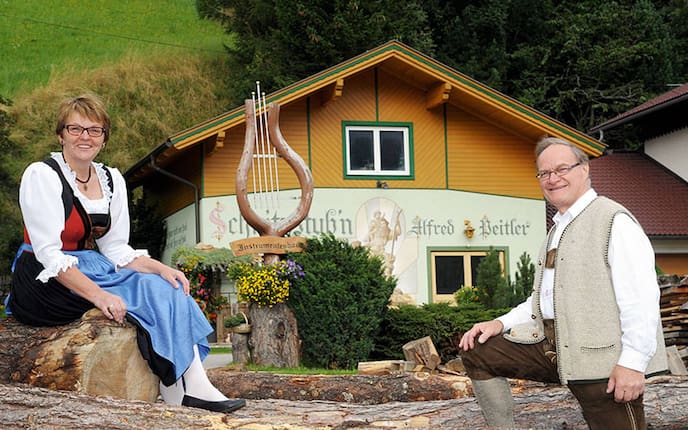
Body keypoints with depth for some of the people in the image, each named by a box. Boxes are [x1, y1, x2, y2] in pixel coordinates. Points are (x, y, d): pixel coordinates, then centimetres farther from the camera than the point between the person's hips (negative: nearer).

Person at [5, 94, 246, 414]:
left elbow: (116, 249, 9)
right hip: (47, 285, -7)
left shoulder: (112, 180, 9)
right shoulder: (41, 175, -12)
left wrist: (161, 268, -9)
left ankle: (193, 384, -22)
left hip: (90, 271, 7)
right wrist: (98, 295, -30)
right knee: (151, 290, -23)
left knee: (170, 287, -16)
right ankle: (177, 387, -18)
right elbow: (48, 254, -20)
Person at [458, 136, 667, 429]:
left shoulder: (613, 220, -7)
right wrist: (501, 324, 9)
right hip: (550, 344, 8)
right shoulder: (558, 230, 22)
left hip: (603, 358, -8)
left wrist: (633, 363, -24)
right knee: (476, 351, 4)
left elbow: (640, 296, -17)